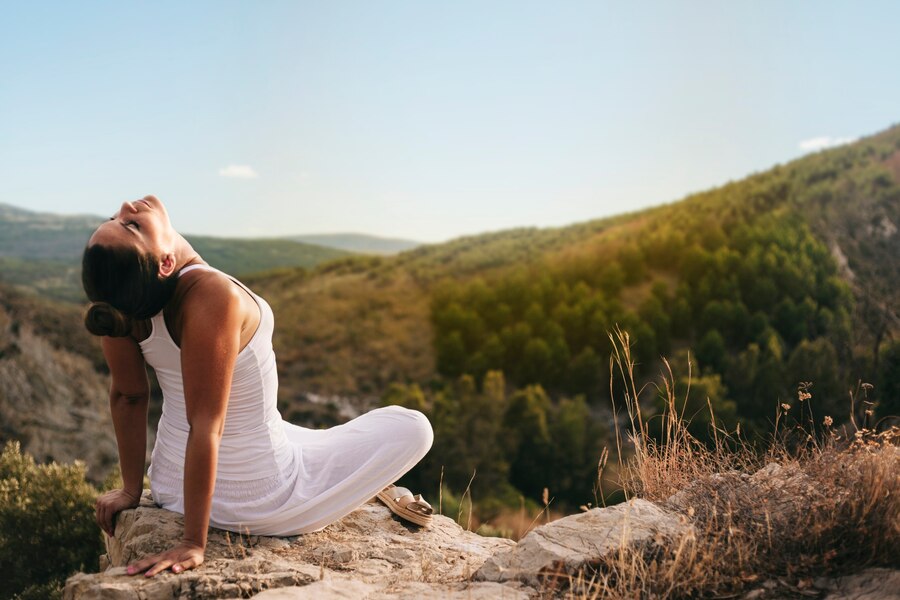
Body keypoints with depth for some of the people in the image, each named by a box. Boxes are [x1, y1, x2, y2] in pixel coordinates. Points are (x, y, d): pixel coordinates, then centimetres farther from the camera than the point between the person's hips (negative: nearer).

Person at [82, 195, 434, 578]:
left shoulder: (115, 296, -16)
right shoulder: (215, 297, -36)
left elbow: (127, 395, -6)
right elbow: (205, 427, -32)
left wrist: (132, 489, 5)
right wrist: (193, 543, -23)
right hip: (257, 505, -7)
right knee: (413, 428, 7)